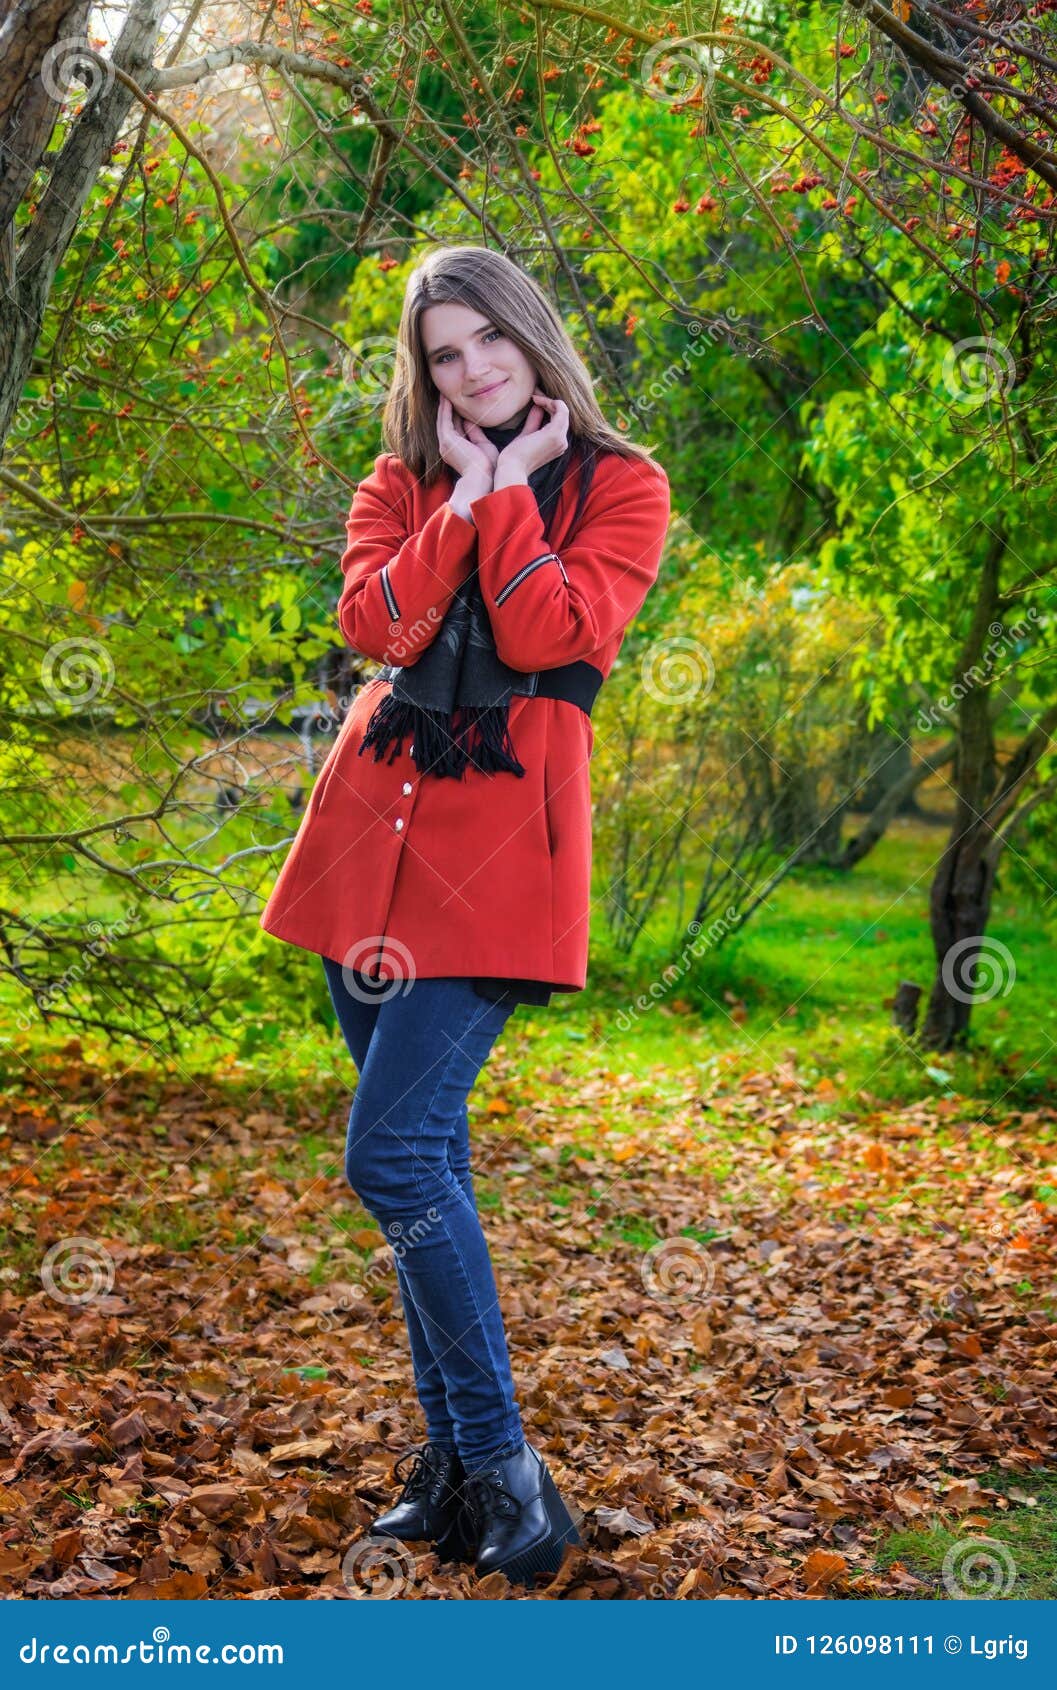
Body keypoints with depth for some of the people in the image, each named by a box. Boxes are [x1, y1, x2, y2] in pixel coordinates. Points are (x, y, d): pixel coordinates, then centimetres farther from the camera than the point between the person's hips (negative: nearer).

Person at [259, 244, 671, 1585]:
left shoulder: (618, 485, 3)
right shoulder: (400, 483, 14)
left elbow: (551, 637, -13)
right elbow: (374, 621, -4)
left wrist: (507, 492, -6)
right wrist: (462, 495, -7)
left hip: (504, 836, -5)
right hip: (378, 824, 5)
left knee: (394, 1152, -15)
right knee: (421, 1155, 8)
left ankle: (498, 1463, -3)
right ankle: (459, 1462, 18)